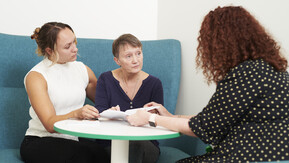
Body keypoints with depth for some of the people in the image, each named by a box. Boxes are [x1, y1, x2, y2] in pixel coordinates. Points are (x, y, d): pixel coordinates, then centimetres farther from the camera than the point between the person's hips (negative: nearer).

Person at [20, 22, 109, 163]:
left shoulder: (82, 70, 12)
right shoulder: (36, 76, -5)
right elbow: (50, 124, -15)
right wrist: (76, 114, -33)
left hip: (73, 140, 5)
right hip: (39, 143, -4)